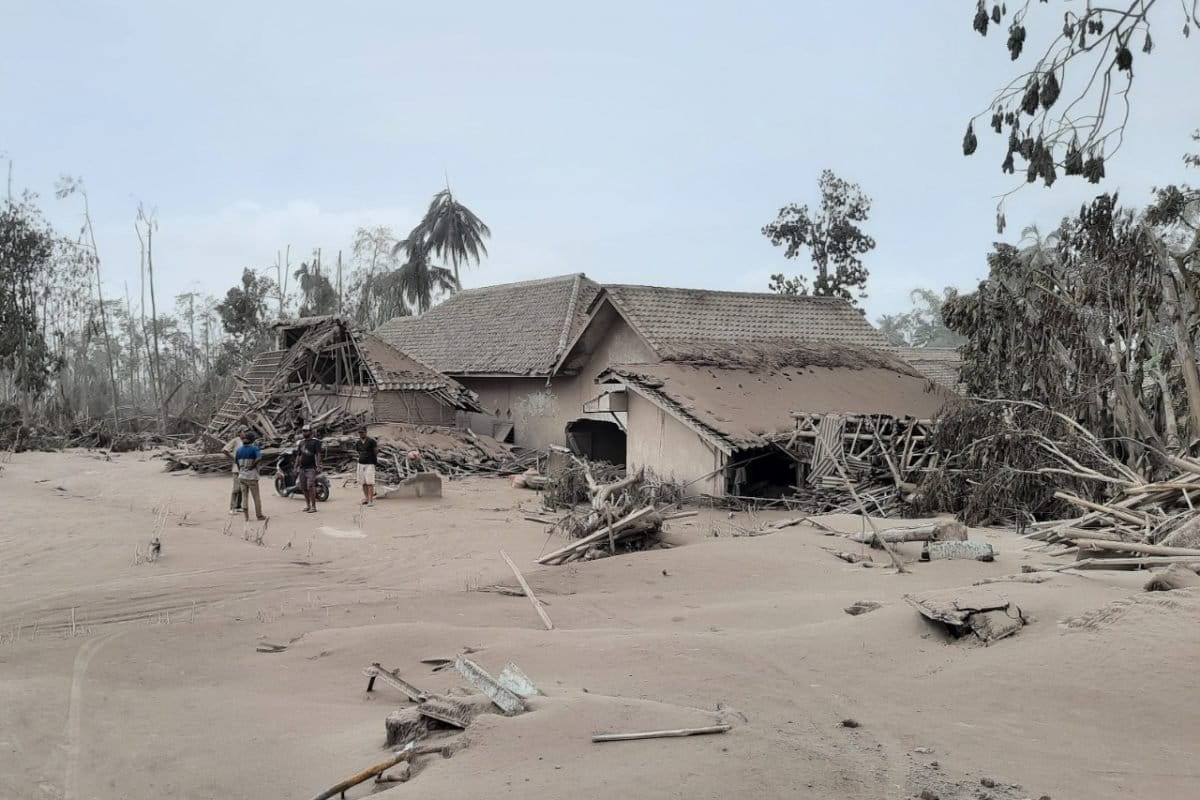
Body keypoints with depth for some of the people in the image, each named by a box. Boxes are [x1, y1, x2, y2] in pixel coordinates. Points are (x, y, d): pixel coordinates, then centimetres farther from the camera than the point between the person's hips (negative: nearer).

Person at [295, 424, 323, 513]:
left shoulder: (315, 441, -3)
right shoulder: (301, 442, 17)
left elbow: (318, 454, -9)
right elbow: (298, 455, 21)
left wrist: (318, 466, -17)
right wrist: (296, 466, 16)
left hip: (311, 468, -7)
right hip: (302, 468, 7)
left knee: (311, 488, -12)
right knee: (304, 488, 8)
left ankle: (313, 507, -9)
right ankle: (308, 505, 19)